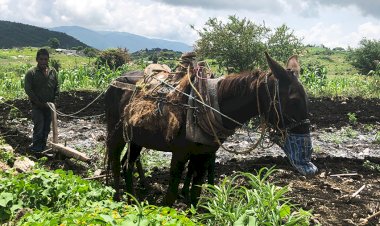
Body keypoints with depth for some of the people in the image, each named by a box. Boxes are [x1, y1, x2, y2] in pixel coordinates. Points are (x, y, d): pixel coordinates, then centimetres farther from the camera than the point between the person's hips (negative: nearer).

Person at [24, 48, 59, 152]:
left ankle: (43, 145, 22)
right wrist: (39, 103, -14)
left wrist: (54, 100, -3)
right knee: (38, 126, -8)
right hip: (37, 106, -4)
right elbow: (28, 90, -12)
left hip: (49, 105, 4)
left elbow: (57, 87, 9)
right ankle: (36, 146, 3)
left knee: (47, 127, 10)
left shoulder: (53, 71, 3)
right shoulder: (31, 72, -10)